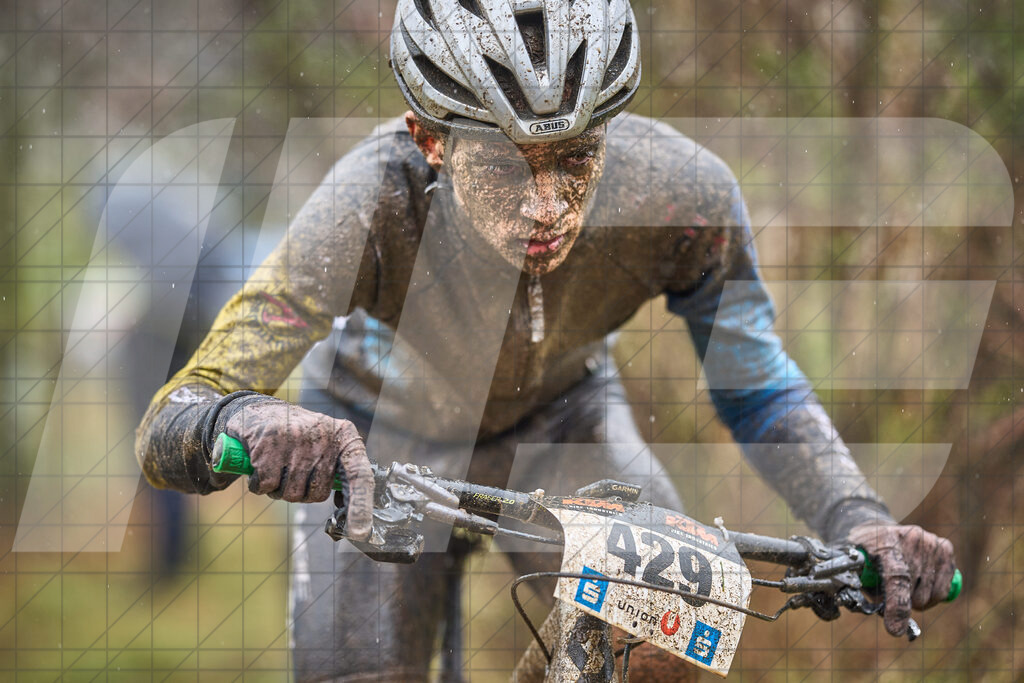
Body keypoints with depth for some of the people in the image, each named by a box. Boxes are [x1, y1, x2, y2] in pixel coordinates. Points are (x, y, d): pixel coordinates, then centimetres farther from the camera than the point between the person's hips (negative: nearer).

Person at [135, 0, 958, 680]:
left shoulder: (682, 195, -34)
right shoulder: (376, 204, -41)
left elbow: (759, 391, -16)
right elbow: (167, 430, -44)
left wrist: (858, 522, -35)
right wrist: (249, 423, -68)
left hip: (559, 414, 1)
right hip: (386, 435, -1)